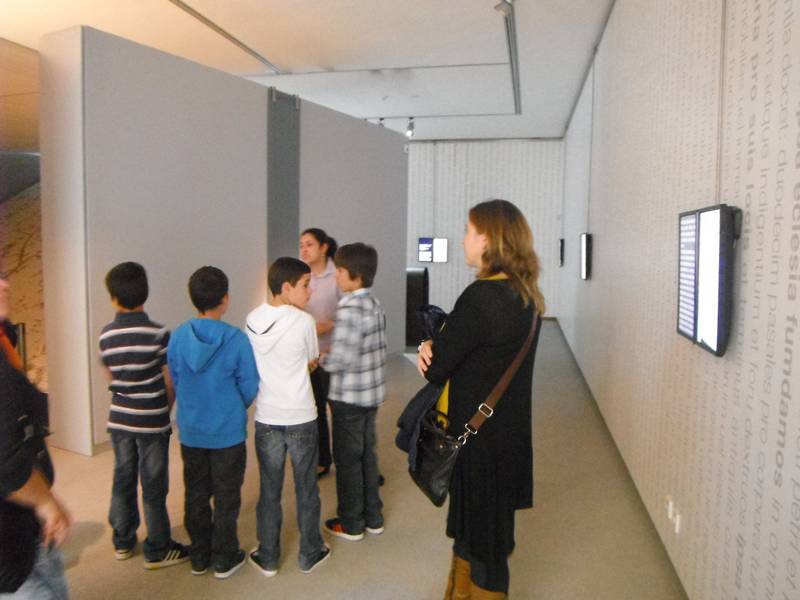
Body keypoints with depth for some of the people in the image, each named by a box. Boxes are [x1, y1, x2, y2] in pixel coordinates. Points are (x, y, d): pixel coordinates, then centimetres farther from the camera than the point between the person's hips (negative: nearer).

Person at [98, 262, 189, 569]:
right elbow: (170, 382, -11)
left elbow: (111, 377, 9)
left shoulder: (106, 335, -1)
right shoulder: (158, 333, -16)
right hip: (152, 422, -5)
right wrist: (167, 410, 7)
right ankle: (157, 551, 17)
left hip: (119, 419, 5)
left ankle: (122, 542, 32)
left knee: (122, 480, 18)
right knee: (154, 487, 5)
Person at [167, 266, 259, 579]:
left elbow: (175, 382, 3)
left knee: (195, 496, 18)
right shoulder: (236, 339, -18)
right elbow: (249, 388, -10)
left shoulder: (177, 337, -8)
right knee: (226, 498, 12)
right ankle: (224, 560, 24)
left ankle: (199, 557, 32)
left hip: (190, 431, 4)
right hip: (228, 432, -3)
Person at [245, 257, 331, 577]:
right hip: (301, 418, -3)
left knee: (269, 491, 16)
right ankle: (309, 554, 28)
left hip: (266, 419, 3)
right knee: (306, 489, 14)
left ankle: (268, 557, 29)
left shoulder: (253, 319, -2)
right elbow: (312, 363, -3)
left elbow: (256, 364, 9)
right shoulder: (303, 321, -15)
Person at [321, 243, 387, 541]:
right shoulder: (375, 304, 6)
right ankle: (373, 517, 30)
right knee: (367, 454, 18)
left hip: (349, 396, -8)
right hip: (371, 392, 8)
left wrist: (321, 359, -8)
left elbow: (342, 359, -26)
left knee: (347, 459, 7)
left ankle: (351, 524, 21)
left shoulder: (350, 310, -22)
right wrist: (334, 350, 10)